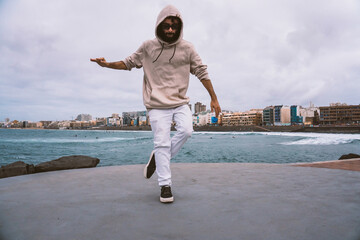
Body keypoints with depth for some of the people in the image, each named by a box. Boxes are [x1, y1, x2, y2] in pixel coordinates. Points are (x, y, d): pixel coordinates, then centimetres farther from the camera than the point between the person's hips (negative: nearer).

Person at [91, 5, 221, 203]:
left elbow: (202, 72, 5)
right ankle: (165, 185, 4)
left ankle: (158, 158, 3)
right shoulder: (148, 47, 1)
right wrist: (106, 64, -2)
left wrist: (214, 98, 4)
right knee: (162, 142, -6)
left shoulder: (187, 48, 1)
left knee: (186, 131, -21)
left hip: (180, 103, 2)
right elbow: (129, 63, 13)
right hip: (157, 105, -1)